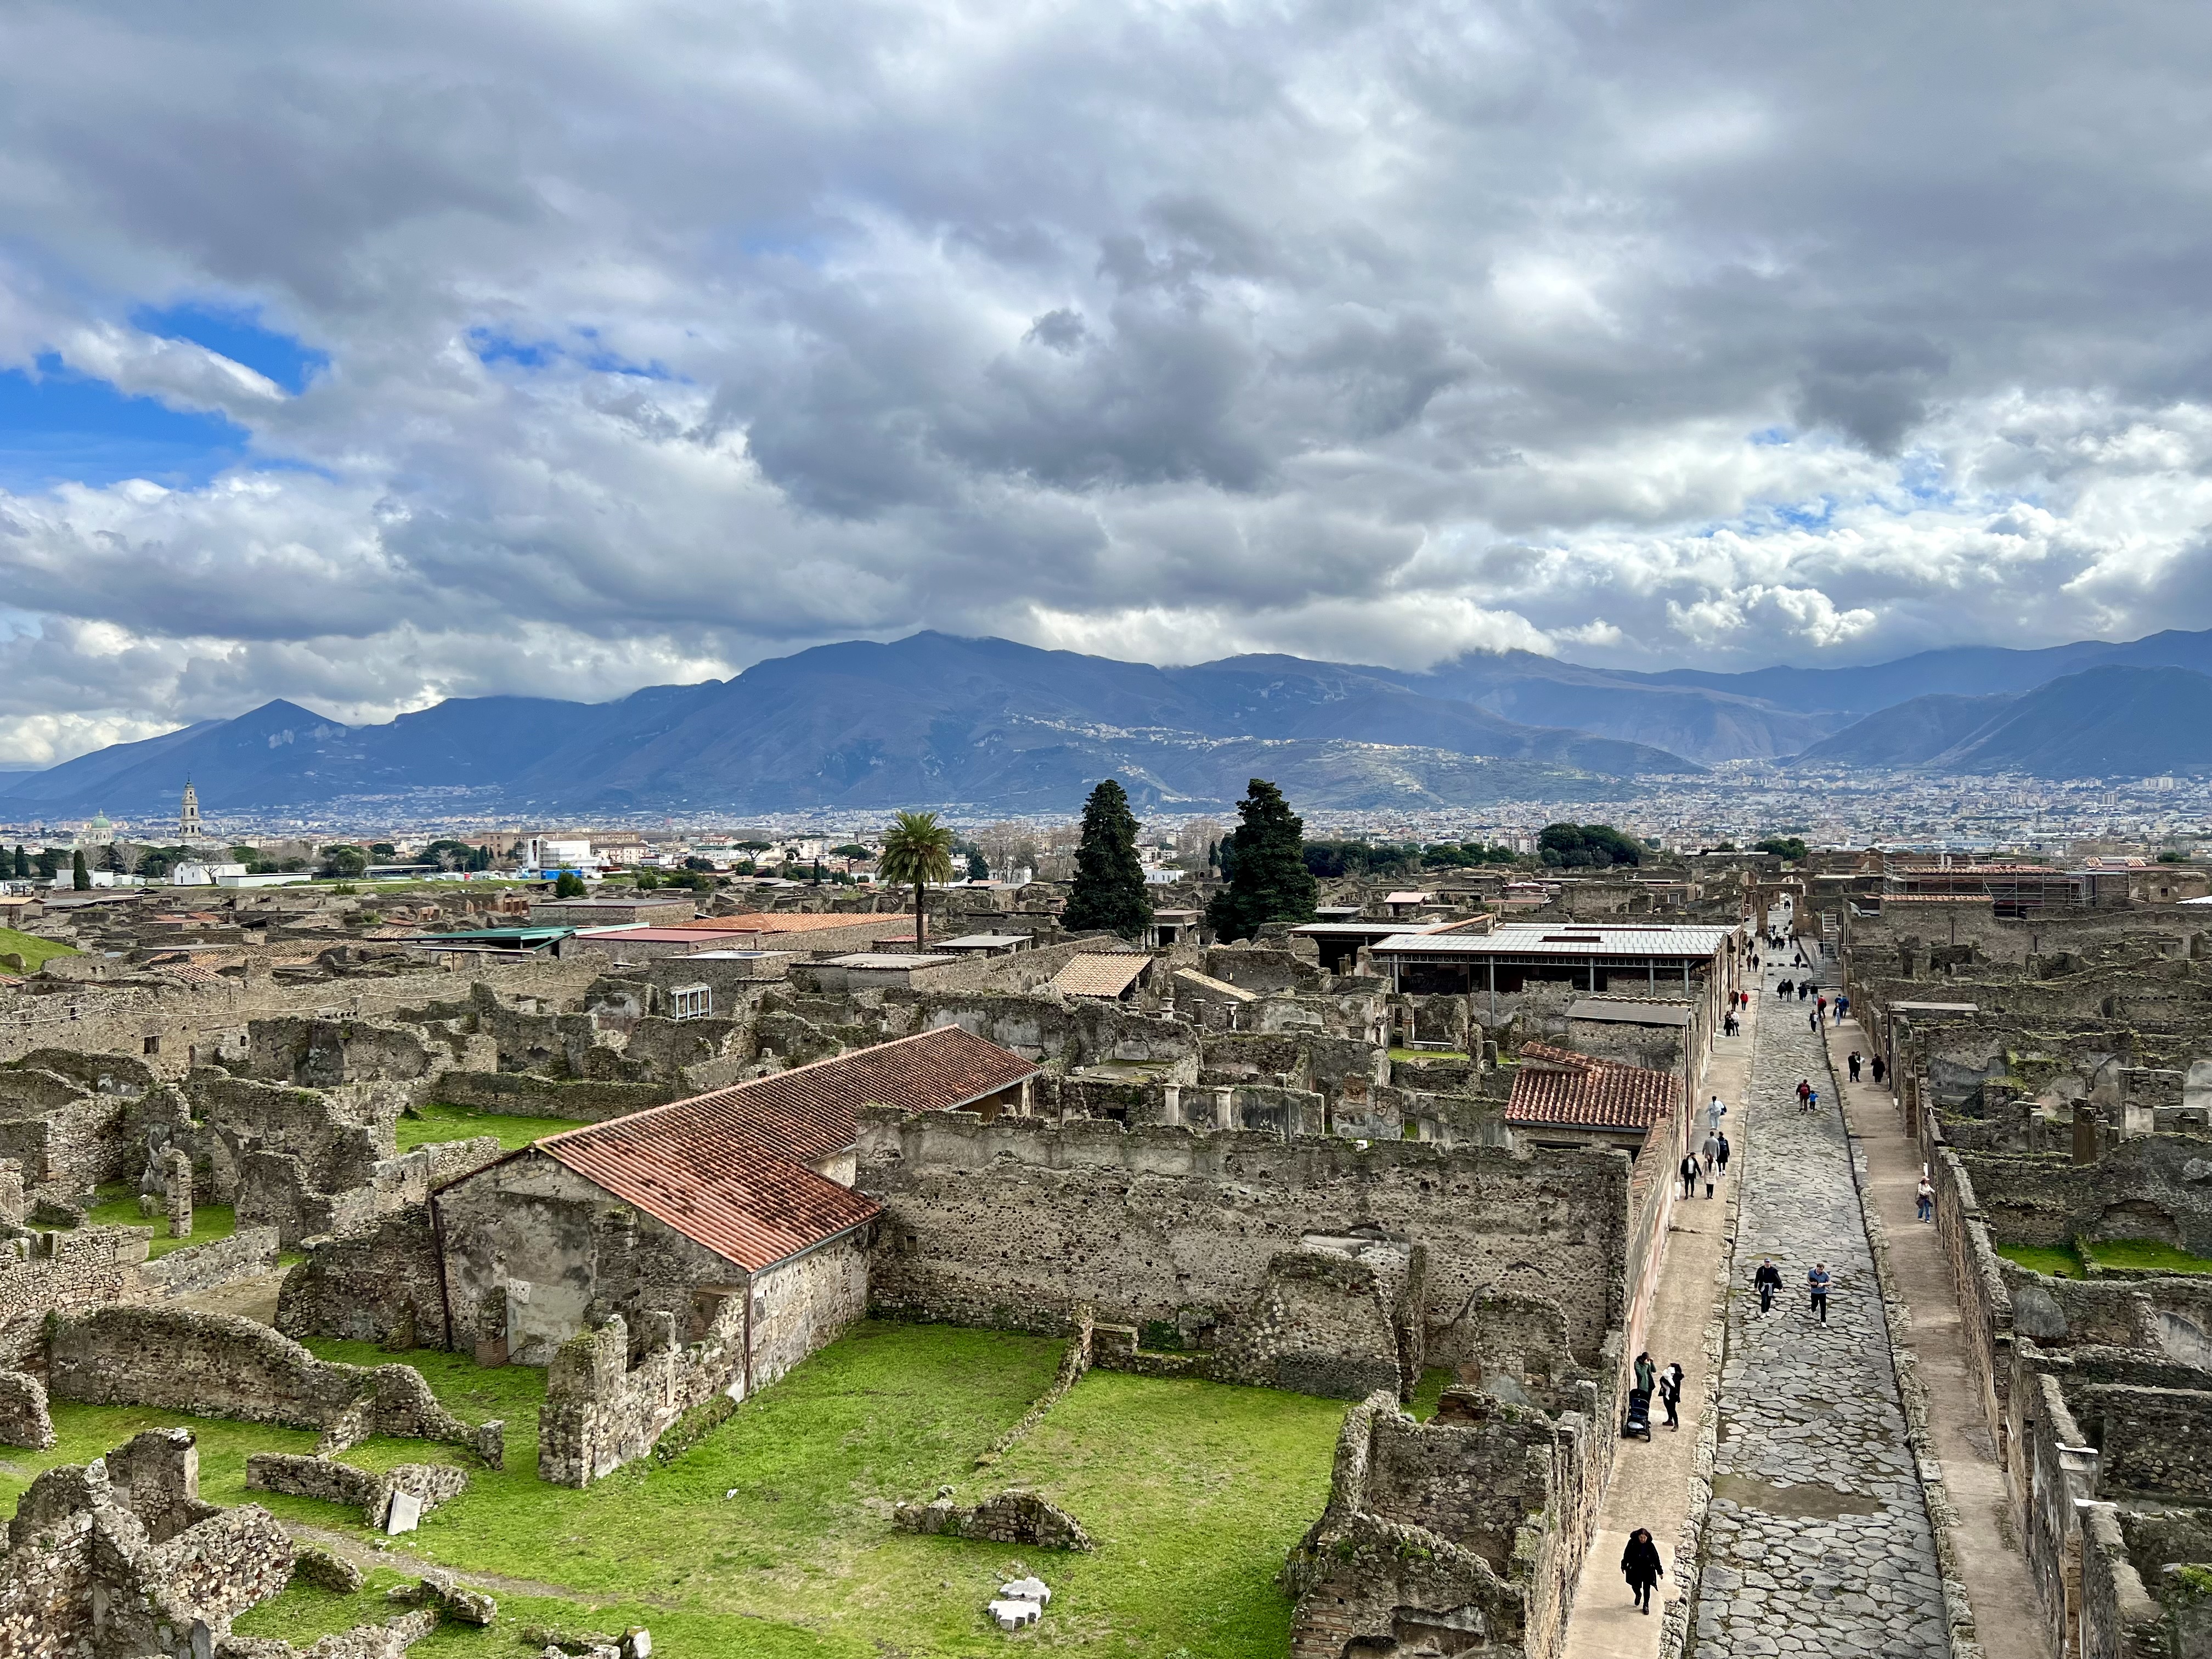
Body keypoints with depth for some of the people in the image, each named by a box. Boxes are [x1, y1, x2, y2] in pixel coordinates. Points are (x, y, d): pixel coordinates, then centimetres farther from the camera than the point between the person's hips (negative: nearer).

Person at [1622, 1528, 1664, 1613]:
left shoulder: (1650, 1545, -16)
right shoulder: (1632, 1543, -15)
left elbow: (1656, 1558, -6)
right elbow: (1626, 1555, -3)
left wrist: (1660, 1571, -1)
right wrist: (1624, 1566, 4)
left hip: (1648, 1570, -1)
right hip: (1635, 1569, 1)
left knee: (1646, 1588, 5)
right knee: (1635, 1586, 10)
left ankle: (1646, 1605, 28)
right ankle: (1638, 1595, 46)